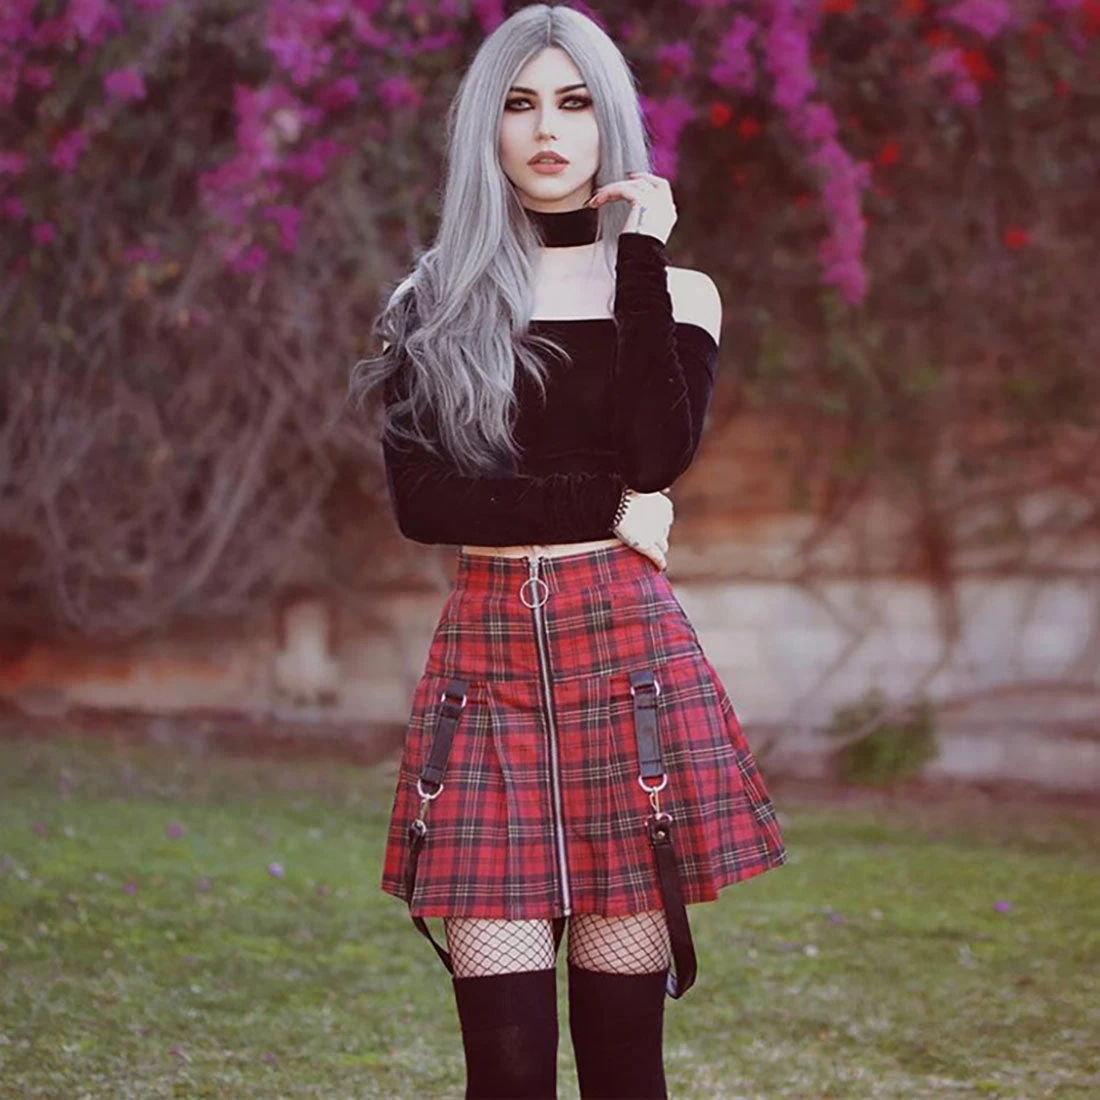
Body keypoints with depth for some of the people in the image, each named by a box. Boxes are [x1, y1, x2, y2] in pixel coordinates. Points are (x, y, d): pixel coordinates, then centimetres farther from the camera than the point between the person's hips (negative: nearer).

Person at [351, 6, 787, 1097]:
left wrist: (637, 254, -5)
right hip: (485, 653, 0)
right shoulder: (436, 301, 11)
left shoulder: (677, 290, 11)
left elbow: (662, 453, -10)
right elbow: (419, 500, -2)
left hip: (627, 650, 0)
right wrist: (606, 505, -5)